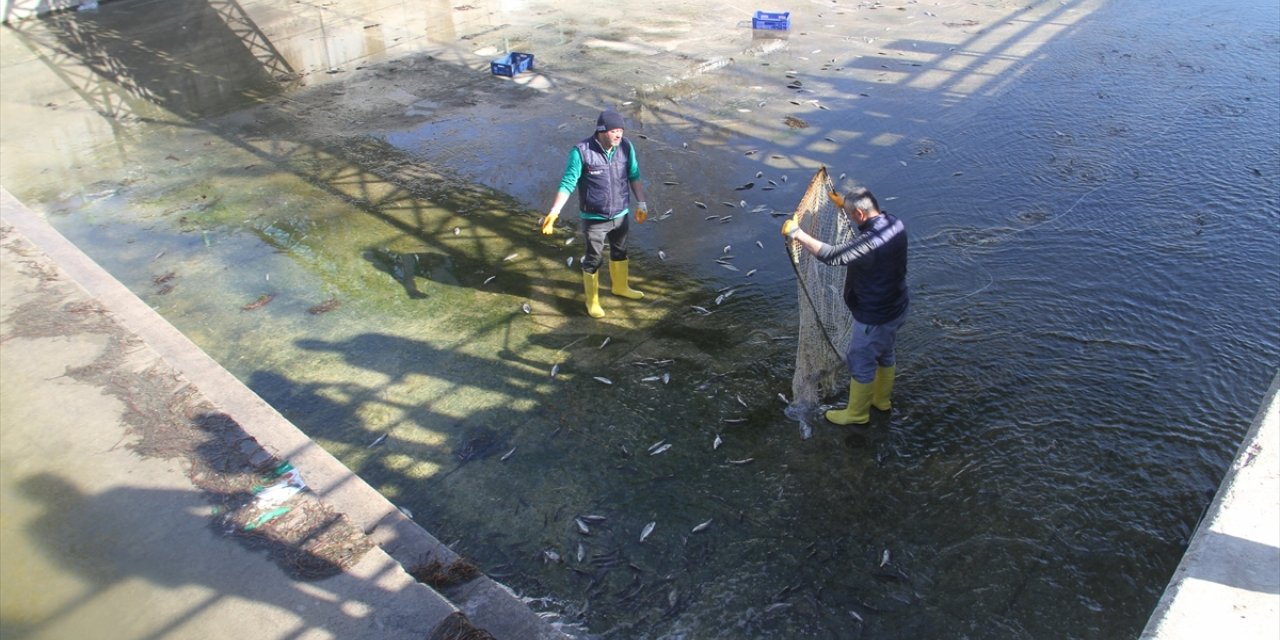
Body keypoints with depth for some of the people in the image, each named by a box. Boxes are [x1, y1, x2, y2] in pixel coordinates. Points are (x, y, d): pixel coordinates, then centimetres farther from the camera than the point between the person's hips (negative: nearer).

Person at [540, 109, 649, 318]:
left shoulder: (626, 147, -10)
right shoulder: (581, 151, -22)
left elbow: (634, 176, 4)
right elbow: (568, 184, -19)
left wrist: (641, 204, 8)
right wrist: (554, 212, -26)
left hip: (621, 214, 5)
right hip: (594, 218, -5)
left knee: (619, 251, 25)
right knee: (593, 259, 10)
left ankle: (620, 287, 50)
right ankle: (592, 301, 30)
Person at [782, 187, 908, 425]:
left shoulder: (871, 241, -35)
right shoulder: (895, 224, -7)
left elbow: (832, 256, -39)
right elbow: (870, 221, 16)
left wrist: (797, 234, -31)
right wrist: (843, 204, 17)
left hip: (874, 317, -9)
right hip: (896, 308, 9)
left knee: (861, 363, 13)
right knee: (885, 354, 28)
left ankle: (857, 413, 32)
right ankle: (881, 399, 50)